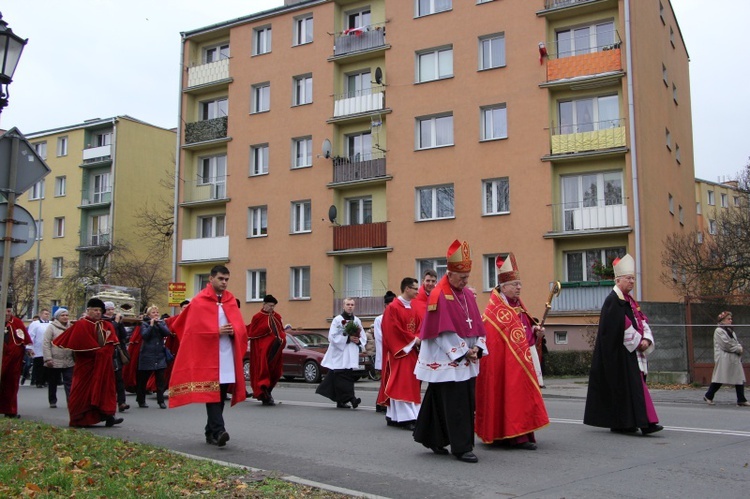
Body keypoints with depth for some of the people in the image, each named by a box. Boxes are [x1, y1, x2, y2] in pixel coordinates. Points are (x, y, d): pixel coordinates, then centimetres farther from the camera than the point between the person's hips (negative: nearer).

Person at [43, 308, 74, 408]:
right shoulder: (51, 327, -2)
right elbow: (46, 344, -6)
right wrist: (48, 358, -13)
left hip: (69, 361, 2)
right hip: (54, 361, -2)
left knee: (69, 382, -4)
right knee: (53, 383, 10)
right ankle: (52, 401, 24)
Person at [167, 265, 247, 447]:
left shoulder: (231, 301, 13)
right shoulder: (199, 302, -2)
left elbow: (240, 326, 12)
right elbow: (195, 329, -8)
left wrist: (233, 331, -9)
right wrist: (217, 331, -14)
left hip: (228, 355, 5)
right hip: (208, 354, -5)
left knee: (221, 394, 8)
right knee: (212, 393, -12)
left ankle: (211, 431, 19)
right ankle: (218, 431, -19)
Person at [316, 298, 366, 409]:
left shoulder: (357, 320, 12)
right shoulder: (337, 320, -2)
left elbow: (363, 338, 16)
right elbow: (332, 337, -9)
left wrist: (358, 340, -7)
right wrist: (348, 338, -15)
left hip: (351, 355, 5)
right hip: (339, 354, -5)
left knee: (349, 376, 4)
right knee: (342, 376, -13)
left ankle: (341, 401, 12)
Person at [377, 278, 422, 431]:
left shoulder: (413, 309, 14)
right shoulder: (393, 308, -11)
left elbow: (420, 326, 12)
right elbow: (394, 330, -17)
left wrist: (418, 339, -8)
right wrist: (413, 339, -14)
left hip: (412, 351, 9)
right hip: (399, 351, -9)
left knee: (411, 384, 9)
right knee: (401, 384, -9)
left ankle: (393, 416, 16)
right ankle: (406, 418, -10)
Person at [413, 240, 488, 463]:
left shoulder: (468, 296, 11)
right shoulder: (439, 296, -13)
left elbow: (477, 325, 10)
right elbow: (443, 331, -16)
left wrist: (477, 348, -5)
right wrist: (462, 351, -15)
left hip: (467, 361, 8)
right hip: (446, 361, -8)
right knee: (455, 405, -6)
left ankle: (431, 439, 26)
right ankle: (461, 448, 1)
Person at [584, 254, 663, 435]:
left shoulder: (629, 300, 16)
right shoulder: (612, 300, -13)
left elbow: (640, 320, 13)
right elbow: (622, 325, -20)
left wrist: (645, 339, -3)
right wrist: (638, 341, -13)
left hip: (631, 351, 10)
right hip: (618, 352, -9)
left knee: (636, 384, 9)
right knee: (622, 385, -9)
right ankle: (620, 424, -5)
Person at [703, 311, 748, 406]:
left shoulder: (730, 330, 17)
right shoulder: (719, 331, -10)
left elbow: (735, 342, 19)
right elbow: (726, 345, -17)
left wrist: (739, 348, -2)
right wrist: (738, 349, -10)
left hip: (734, 359, 8)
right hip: (724, 359, -8)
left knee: (740, 379, 4)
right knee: (719, 378, -2)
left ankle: (741, 400, 9)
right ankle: (708, 396, 12)